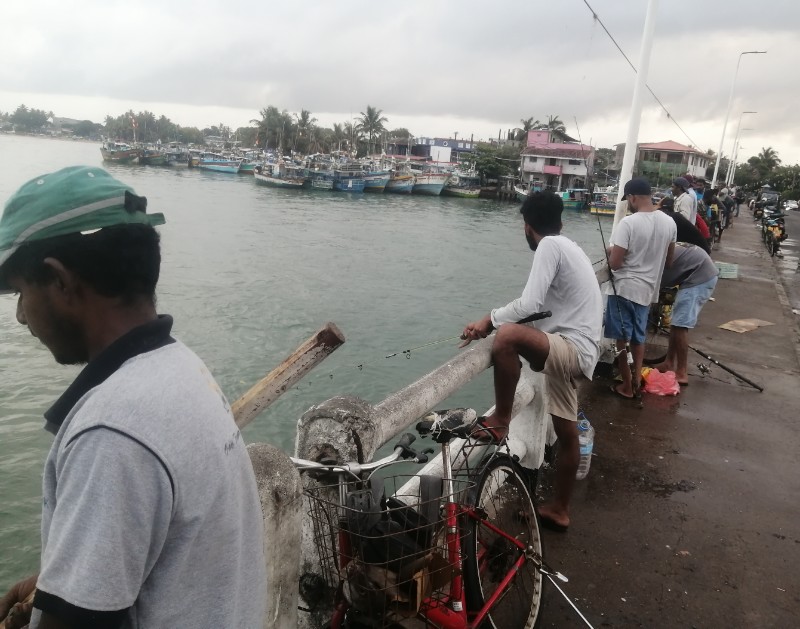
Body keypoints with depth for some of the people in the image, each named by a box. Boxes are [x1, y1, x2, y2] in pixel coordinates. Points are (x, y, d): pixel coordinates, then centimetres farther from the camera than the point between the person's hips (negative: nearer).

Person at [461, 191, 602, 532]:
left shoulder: (549, 246, -11)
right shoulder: (567, 246, 18)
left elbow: (529, 305, -22)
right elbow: (543, 305, 23)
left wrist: (490, 320, -7)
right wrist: (497, 319, 16)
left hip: (572, 349, -10)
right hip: (574, 352, 10)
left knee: (507, 336, -31)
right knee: (567, 434, 16)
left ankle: (499, 421, -16)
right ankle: (559, 510, 29)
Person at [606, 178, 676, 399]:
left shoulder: (628, 222, -20)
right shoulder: (669, 222, 1)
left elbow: (615, 263, -20)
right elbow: (668, 261, 12)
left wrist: (611, 252, 1)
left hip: (625, 288, -6)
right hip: (649, 289, 6)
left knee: (621, 338, 7)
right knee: (638, 337, 20)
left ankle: (627, 386, 13)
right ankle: (637, 380, 23)